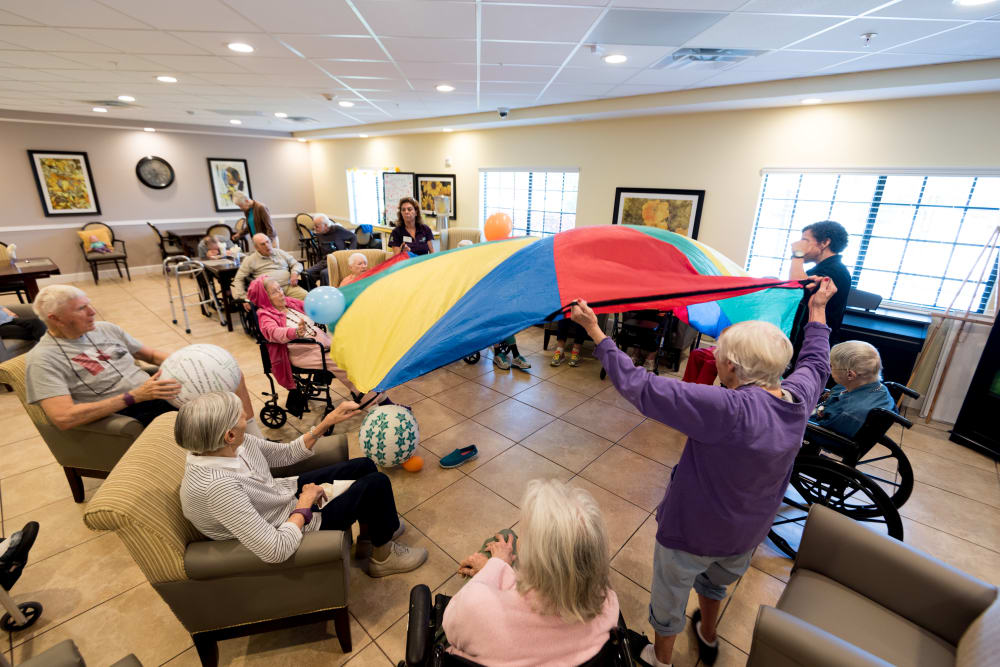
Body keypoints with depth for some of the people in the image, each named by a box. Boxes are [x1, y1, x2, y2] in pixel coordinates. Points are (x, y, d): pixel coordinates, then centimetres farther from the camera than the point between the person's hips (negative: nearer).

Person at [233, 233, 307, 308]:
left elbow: (297, 264, 27)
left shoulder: (280, 252, 23)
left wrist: (294, 273, 2)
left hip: (288, 286, 3)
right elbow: (238, 280, 11)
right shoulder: (250, 260, 13)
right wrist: (243, 298, -4)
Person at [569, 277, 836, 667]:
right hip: (747, 535, 7)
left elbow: (639, 387, -38)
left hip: (692, 532, -7)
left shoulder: (726, 409, -37)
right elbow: (816, 363, 9)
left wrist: (595, 331, -32)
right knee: (715, 581, 37)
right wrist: (818, 309, 23)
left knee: (669, 599, 22)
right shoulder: (800, 398, -14)